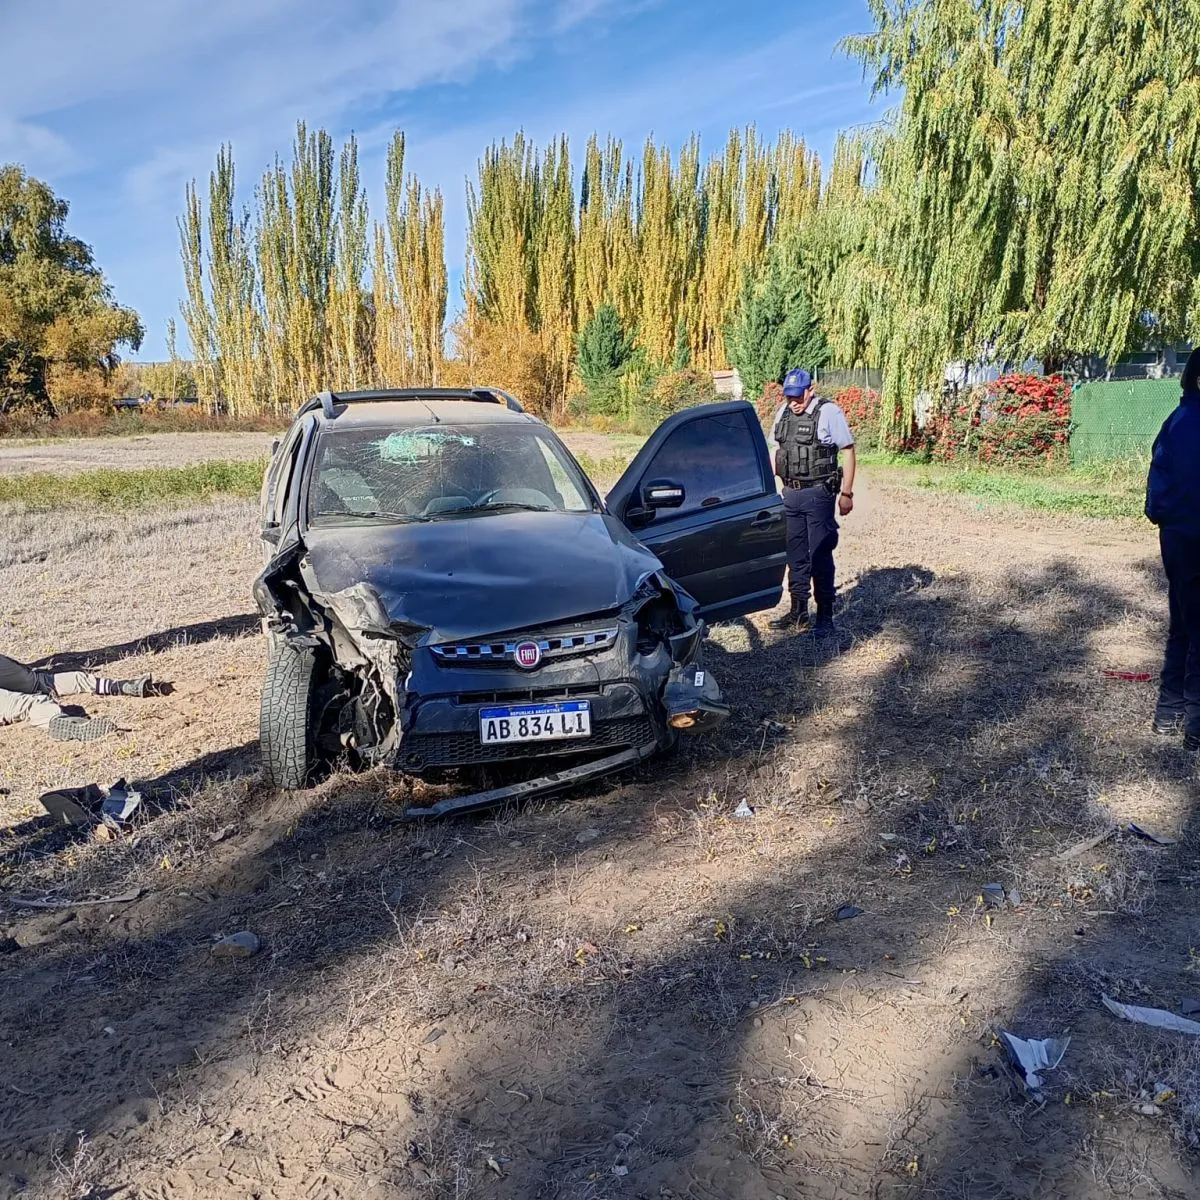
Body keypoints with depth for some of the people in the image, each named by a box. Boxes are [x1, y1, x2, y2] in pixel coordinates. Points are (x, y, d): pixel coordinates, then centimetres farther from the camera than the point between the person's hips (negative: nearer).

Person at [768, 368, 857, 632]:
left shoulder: (829, 413, -9)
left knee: (820, 556, -3)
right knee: (795, 555, 12)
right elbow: (776, 451, 18)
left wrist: (846, 493, -10)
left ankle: (825, 616, 7)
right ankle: (798, 612, 23)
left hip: (818, 494, -6)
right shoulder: (783, 412, 10)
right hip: (790, 494, 6)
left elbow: (848, 453, -7)